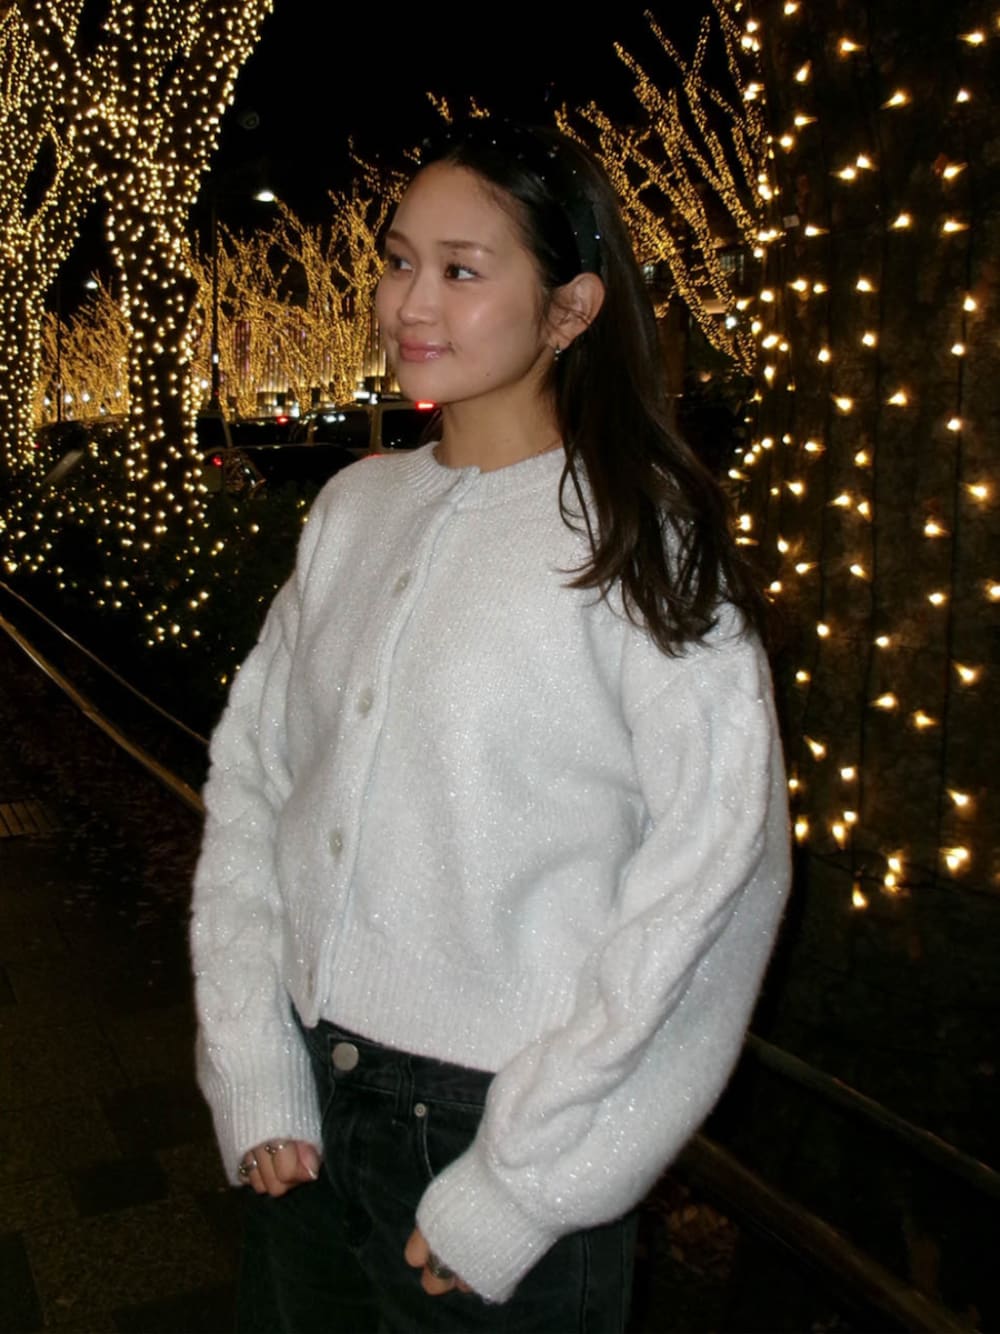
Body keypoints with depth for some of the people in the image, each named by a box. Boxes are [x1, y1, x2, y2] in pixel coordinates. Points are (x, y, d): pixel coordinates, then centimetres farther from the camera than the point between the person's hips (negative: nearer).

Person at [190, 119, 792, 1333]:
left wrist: (515, 1187, -15)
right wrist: (253, 1072, -3)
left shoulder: (642, 536, -12)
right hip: (310, 1102, 5)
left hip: (496, 1113, -5)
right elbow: (250, 776, 3)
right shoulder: (353, 508, 3)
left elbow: (710, 871, -17)